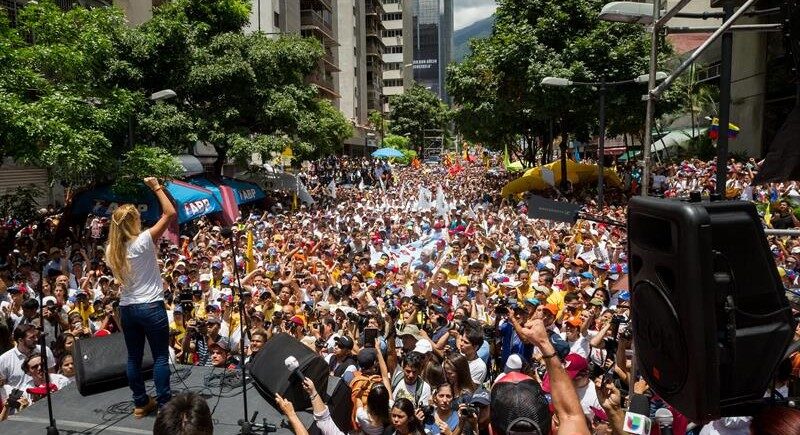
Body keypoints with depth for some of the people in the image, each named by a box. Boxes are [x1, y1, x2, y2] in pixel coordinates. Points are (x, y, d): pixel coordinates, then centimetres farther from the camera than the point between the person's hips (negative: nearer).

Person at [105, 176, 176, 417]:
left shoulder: (111, 250, 3)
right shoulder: (143, 241, -15)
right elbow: (170, 213, -14)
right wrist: (156, 187, -6)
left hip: (127, 308, 6)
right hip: (151, 307, -6)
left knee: (134, 357, 13)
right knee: (160, 357, 4)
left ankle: (140, 403, 23)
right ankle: (164, 404, 7)